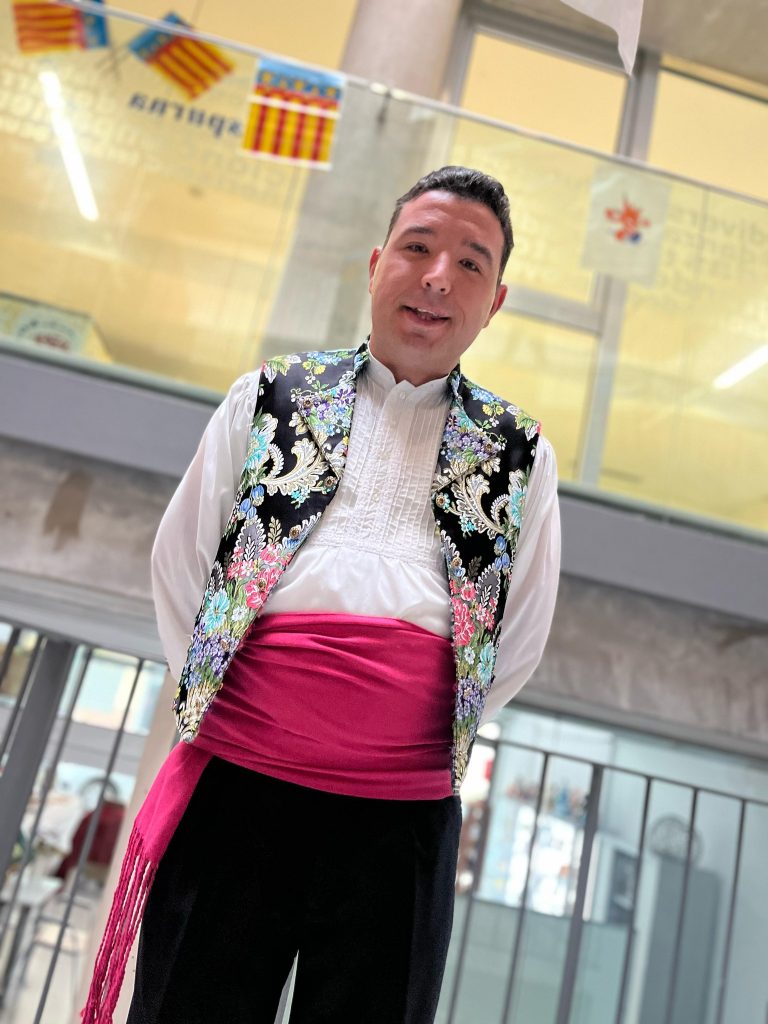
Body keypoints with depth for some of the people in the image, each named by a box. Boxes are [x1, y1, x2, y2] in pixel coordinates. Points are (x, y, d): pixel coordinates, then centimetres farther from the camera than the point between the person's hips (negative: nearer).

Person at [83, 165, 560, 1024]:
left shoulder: (519, 454, 10)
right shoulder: (272, 395, 9)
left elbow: (521, 639, 13)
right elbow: (179, 563, 11)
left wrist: (437, 738, 7)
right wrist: (210, 689, 5)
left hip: (404, 821, 1)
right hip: (233, 788, 0)